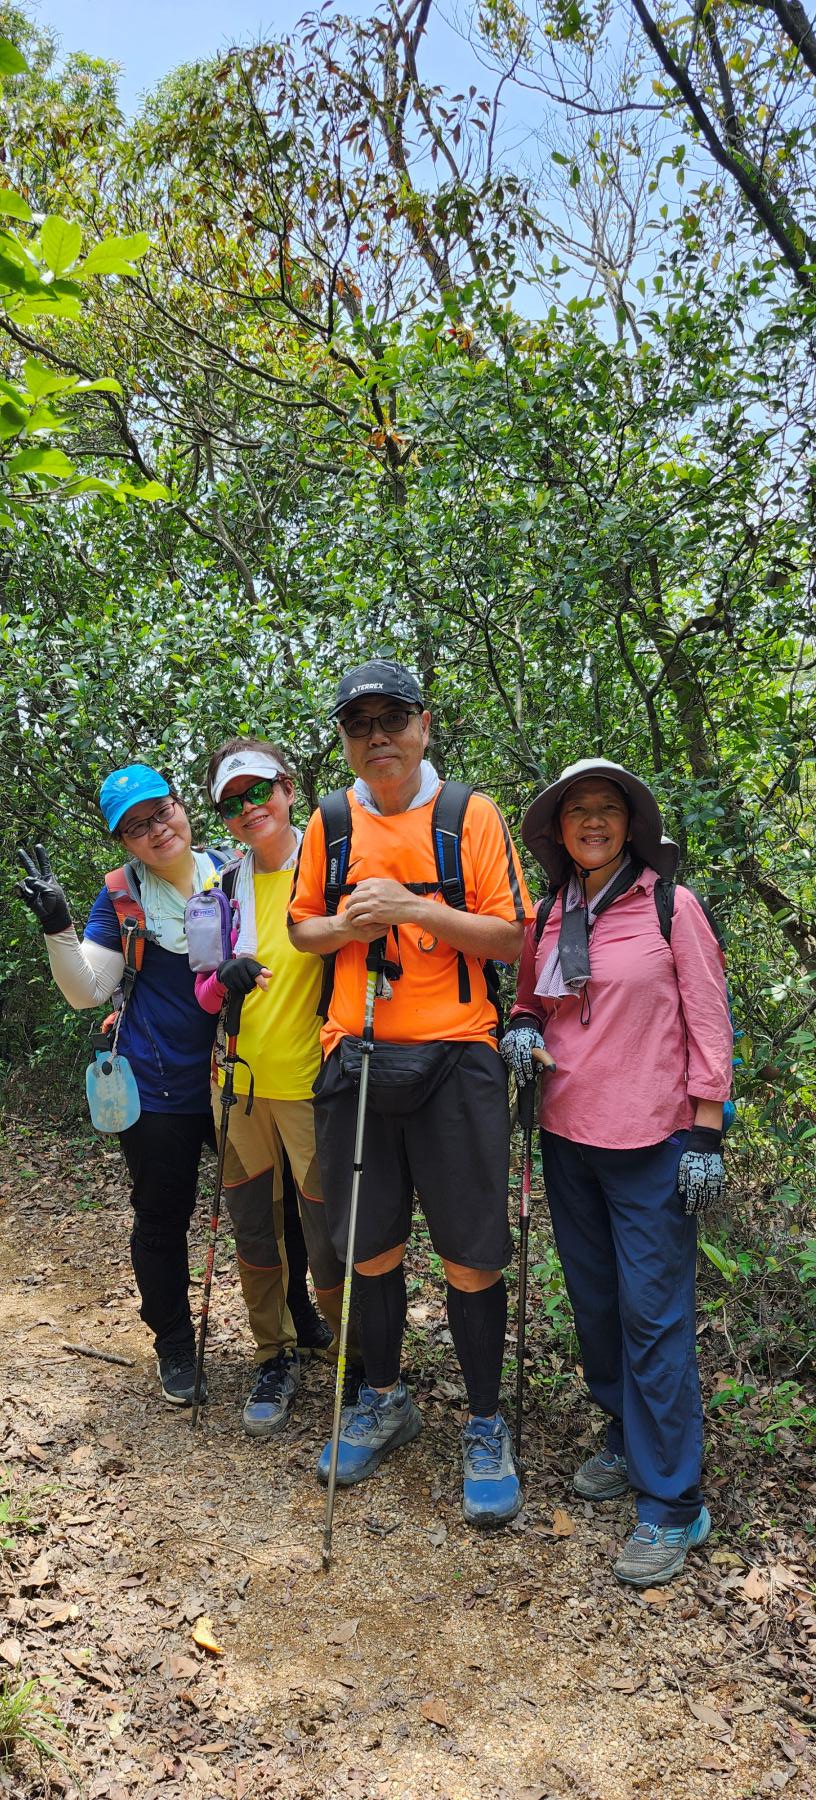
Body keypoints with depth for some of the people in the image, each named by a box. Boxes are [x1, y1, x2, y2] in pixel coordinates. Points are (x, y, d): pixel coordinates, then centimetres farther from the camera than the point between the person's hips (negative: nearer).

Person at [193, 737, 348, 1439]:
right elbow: (204, 993, 13)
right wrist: (223, 980, -11)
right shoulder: (223, 886, 8)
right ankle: (276, 1357, 34)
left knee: (329, 1241, 1)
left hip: (313, 1084, -4)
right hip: (241, 1087, 5)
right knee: (254, 1234, 14)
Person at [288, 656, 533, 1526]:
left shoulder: (471, 814, -1)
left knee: (470, 1256, 3)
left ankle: (485, 1427, 24)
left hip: (454, 1059, -3)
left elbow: (512, 937, -4)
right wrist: (350, 924, -6)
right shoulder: (331, 823, 9)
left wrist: (416, 909, -15)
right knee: (371, 1247, 15)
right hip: (354, 1057, 3)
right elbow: (302, 928, 16)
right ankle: (383, 1400, 37)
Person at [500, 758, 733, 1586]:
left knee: (653, 1314, -1)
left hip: (652, 1144, -5)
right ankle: (626, 1440, 37)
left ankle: (671, 1504, 12)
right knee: (595, 1302, 16)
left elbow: (708, 1027, -6)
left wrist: (706, 1136, -10)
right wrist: (523, 1030, -4)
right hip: (568, 1140, 5)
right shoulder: (545, 918, 6)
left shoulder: (672, 906, -5)